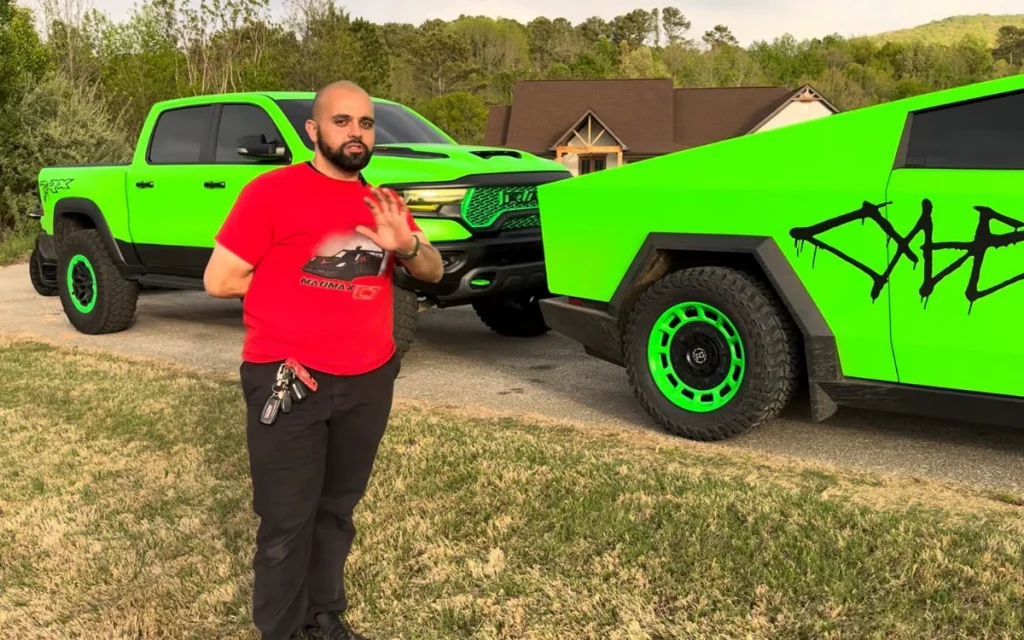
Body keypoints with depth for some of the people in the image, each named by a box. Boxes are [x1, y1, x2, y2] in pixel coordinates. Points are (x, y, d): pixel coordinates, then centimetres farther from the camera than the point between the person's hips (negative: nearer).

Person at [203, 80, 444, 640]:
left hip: (369, 381, 5)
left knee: (337, 510, 16)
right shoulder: (272, 191, -8)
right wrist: (305, 280, -3)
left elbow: (433, 271, 9)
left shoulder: (382, 202, 10)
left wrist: (406, 244, -13)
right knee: (287, 521, 3)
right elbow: (219, 279, -9)